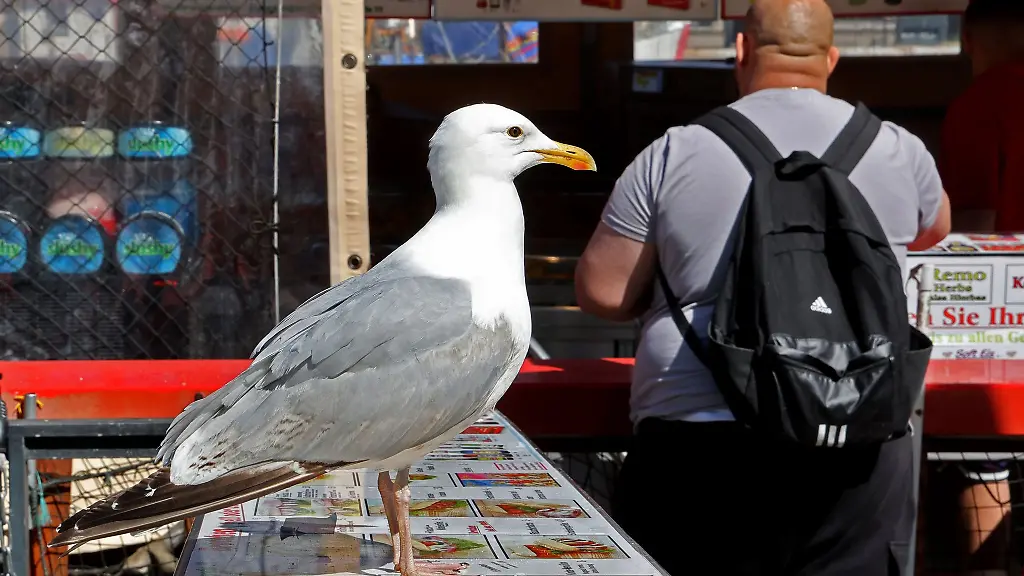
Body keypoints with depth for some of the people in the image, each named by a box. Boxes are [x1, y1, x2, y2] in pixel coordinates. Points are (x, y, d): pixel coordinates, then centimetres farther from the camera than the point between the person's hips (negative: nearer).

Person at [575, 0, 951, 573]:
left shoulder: (675, 154, -1)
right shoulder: (897, 151, 6)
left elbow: (602, 291, 2)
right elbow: (934, 230, 27)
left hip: (699, 440, -1)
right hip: (858, 444, 2)